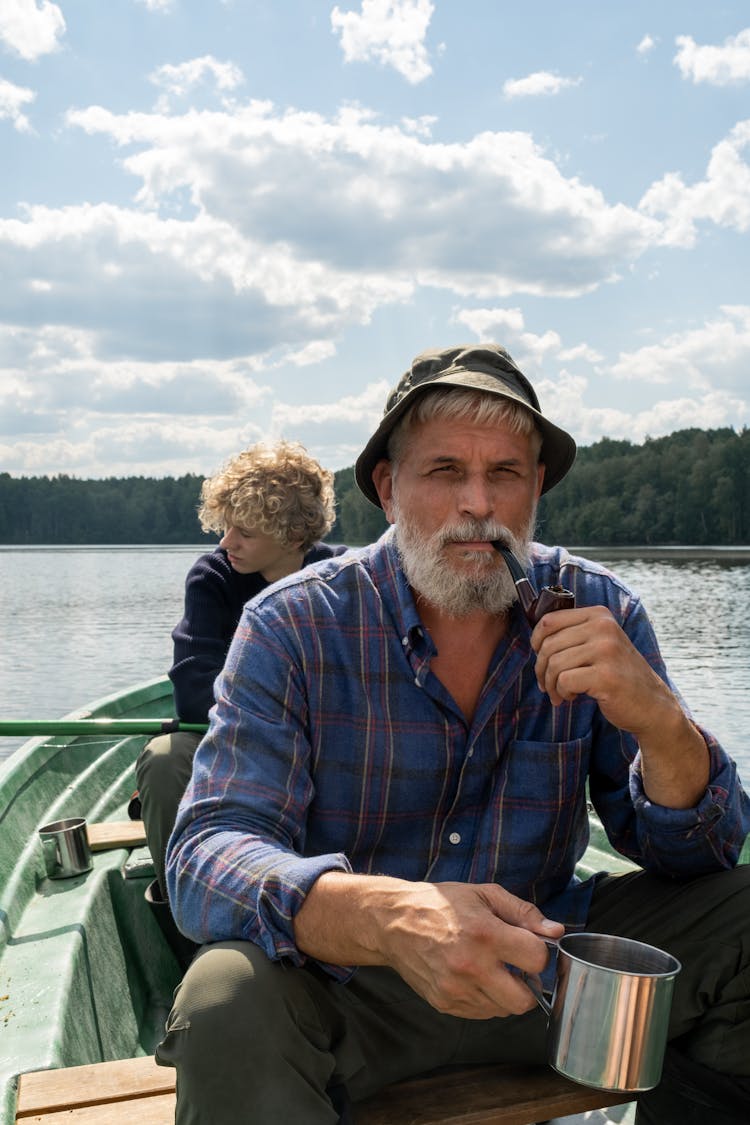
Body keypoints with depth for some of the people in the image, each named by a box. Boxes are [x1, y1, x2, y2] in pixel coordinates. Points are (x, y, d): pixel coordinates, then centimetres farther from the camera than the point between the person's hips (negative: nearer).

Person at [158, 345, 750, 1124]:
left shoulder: (597, 615, -6)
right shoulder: (292, 629, -14)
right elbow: (207, 859, -23)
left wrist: (660, 721, -28)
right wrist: (386, 916, -43)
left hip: (538, 957, 4)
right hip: (344, 987, -3)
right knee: (226, 1009, -33)